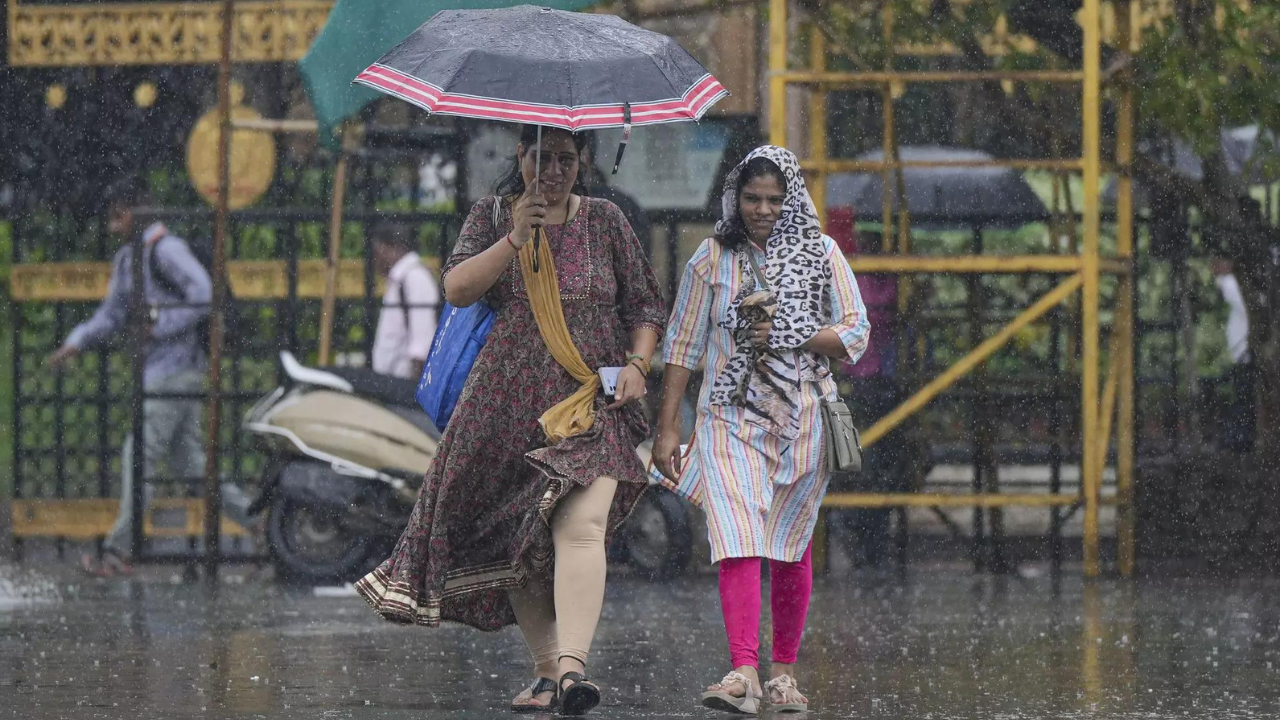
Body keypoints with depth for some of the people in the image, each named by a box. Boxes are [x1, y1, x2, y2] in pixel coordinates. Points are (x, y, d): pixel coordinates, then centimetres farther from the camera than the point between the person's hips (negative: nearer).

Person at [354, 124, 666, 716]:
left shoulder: (603, 220, 8)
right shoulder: (492, 217, 8)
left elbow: (645, 306, 13)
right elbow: (457, 289, -5)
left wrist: (637, 363, -4)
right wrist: (516, 239, -15)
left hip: (591, 402, -2)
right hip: (508, 402, 2)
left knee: (580, 525, -21)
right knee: (514, 540, 2)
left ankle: (572, 665, -32)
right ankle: (545, 668, 13)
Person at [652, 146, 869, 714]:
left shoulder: (821, 253, 5)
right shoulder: (713, 258, 4)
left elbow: (856, 331, 2)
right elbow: (683, 345, 5)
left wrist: (791, 336, -13)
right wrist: (667, 428, 1)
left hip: (802, 420, 1)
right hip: (731, 417, -1)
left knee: (791, 548, 8)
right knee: (737, 539, -17)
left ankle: (784, 671, 21)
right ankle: (743, 673, -26)